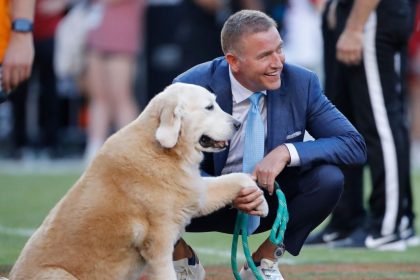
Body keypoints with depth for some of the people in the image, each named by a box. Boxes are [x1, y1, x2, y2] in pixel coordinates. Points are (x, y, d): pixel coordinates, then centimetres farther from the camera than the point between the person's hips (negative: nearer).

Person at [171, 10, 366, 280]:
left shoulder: (301, 83, -14)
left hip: (268, 196, 2)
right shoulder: (192, 88, -21)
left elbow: (355, 145, -16)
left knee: (328, 178, -25)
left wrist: (286, 152, -31)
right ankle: (181, 258, 1)